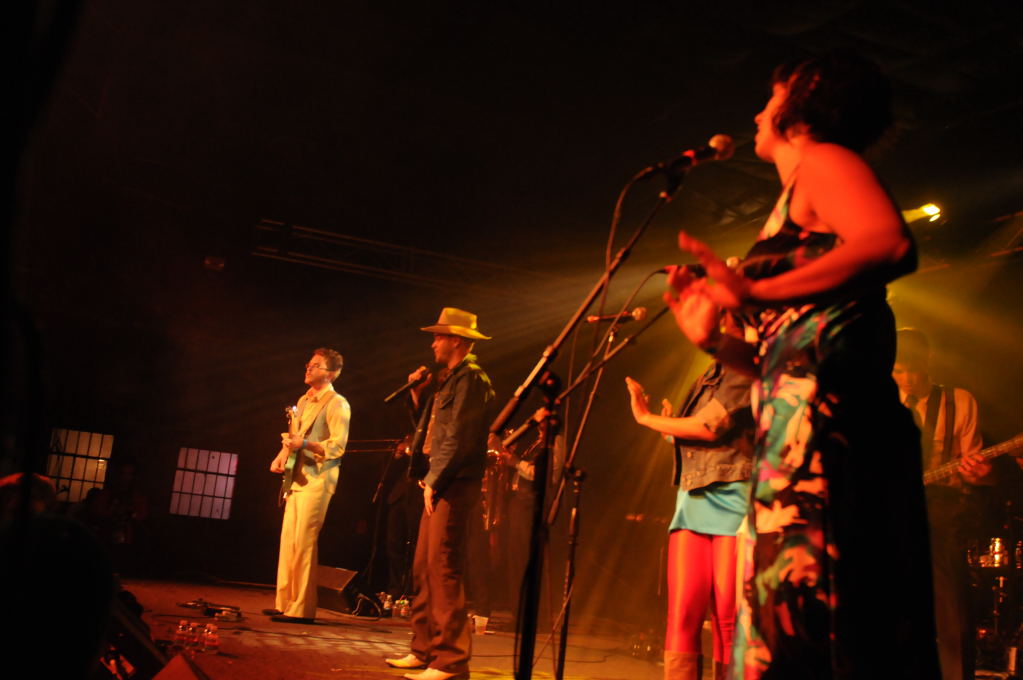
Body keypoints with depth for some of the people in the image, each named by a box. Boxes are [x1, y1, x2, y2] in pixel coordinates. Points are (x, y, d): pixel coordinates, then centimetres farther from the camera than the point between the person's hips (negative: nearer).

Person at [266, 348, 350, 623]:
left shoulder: (337, 404, -7)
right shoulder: (304, 400, 19)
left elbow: (338, 446, -15)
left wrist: (304, 444, -26)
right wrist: (282, 454, 8)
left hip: (317, 479, -8)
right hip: (297, 477, 9)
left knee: (303, 543, -9)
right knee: (287, 540, 9)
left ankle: (302, 609, -4)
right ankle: (284, 604, 17)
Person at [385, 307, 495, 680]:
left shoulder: (471, 378, -10)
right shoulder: (451, 378, 21)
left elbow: (458, 438, -17)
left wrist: (434, 481, -16)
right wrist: (418, 395, 15)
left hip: (453, 486, -10)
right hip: (439, 486, 10)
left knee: (443, 569, -10)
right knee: (424, 568, 13)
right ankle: (424, 649, 22)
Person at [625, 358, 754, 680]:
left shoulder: (744, 370, -1)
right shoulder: (708, 377, 22)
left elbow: (710, 427, -12)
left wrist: (647, 418, -2)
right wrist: (671, 426, 18)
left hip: (732, 500, -7)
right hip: (692, 500, 7)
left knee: (728, 618, -6)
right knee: (682, 614, -5)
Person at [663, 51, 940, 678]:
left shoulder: (823, 161, 4)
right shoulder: (795, 204, 30)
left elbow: (894, 245, -20)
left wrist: (756, 293, -22)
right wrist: (714, 340, 17)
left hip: (827, 417, -10)